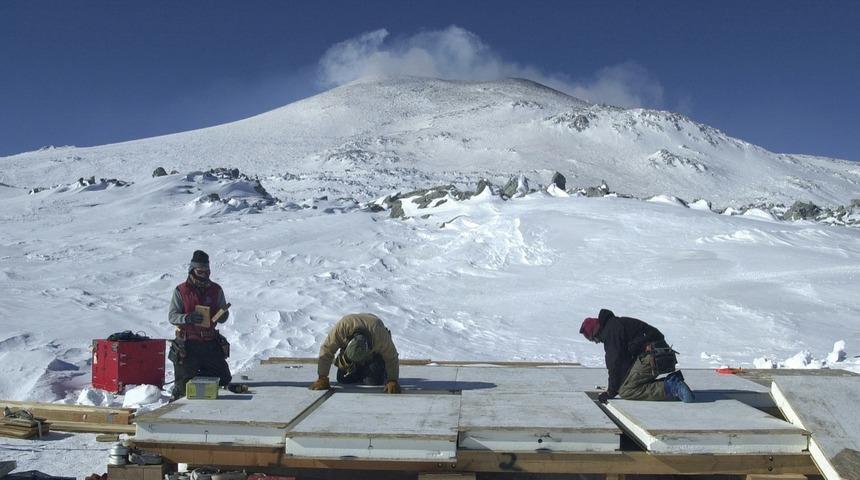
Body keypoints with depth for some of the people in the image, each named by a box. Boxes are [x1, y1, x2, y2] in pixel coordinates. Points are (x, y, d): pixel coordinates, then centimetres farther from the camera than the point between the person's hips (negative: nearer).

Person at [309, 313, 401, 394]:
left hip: (375, 353, -2)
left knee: (375, 382, -16)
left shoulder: (380, 333, -43)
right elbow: (326, 350, -32)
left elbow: (391, 358, -32)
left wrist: (392, 381, -38)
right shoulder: (342, 326, -41)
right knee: (343, 380, -6)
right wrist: (322, 378, -32)